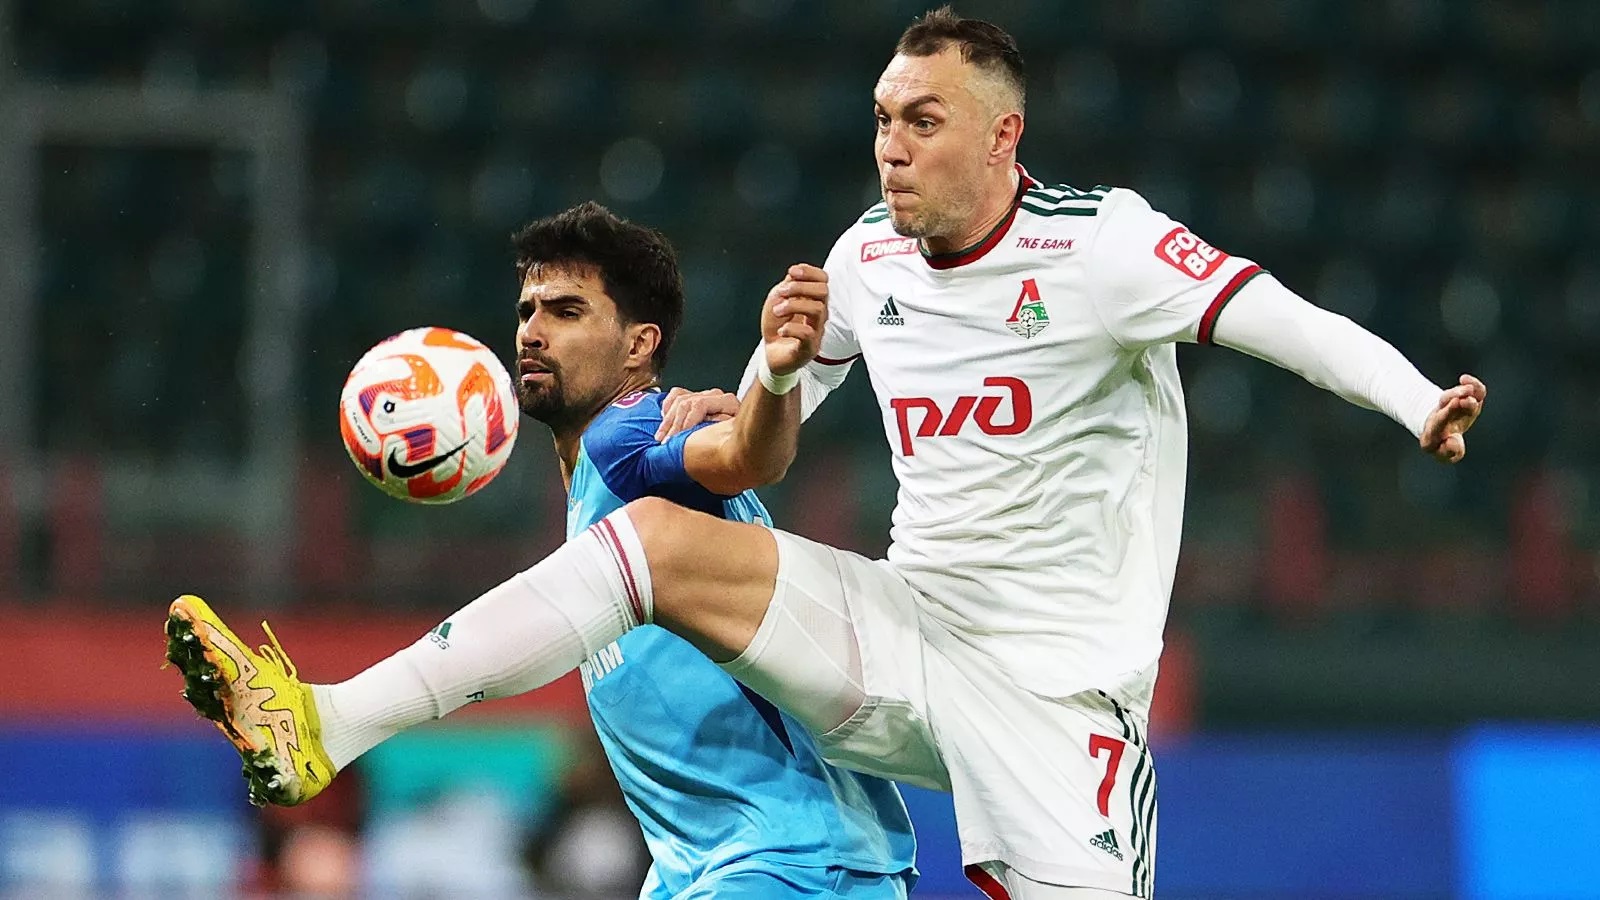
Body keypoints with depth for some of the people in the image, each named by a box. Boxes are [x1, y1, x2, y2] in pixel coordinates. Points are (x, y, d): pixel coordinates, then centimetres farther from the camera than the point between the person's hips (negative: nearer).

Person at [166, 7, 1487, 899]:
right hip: (906, 633, 5)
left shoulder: (1099, 245, -11)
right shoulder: (868, 260, 7)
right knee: (657, 537, -12)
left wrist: (1421, 404, -40)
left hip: (1054, 681, -5)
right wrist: (779, 371, -7)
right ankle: (331, 728, -19)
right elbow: (757, 462, 16)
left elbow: (1291, 323, -21)